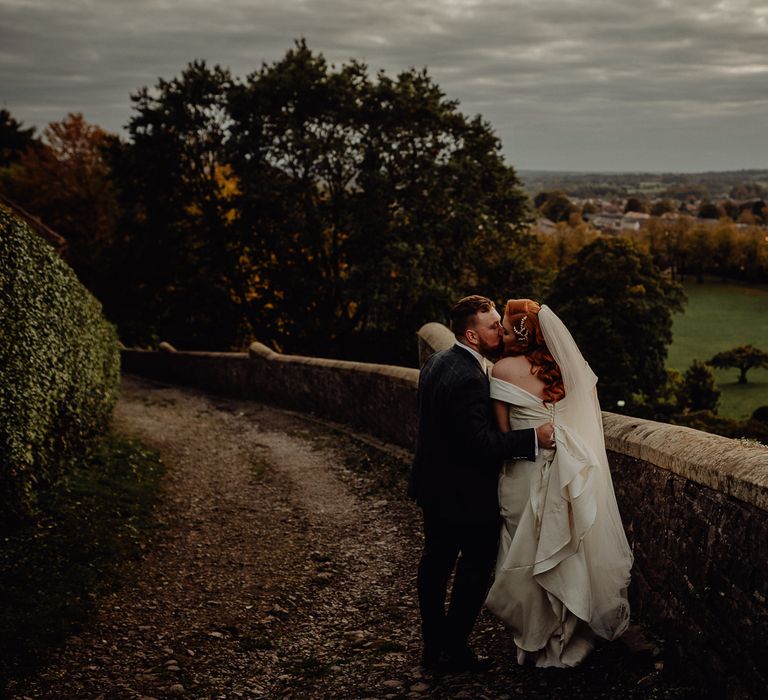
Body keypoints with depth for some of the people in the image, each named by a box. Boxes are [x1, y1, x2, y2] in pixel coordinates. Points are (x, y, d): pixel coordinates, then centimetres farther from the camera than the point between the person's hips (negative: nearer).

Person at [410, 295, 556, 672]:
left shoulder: (436, 361, 2)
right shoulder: (468, 379, -28)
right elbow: (482, 443, -30)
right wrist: (534, 437, -26)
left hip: (433, 485, 10)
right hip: (466, 495, -10)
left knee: (436, 562, 18)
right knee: (475, 569, 7)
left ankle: (433, 644, 31)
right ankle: (455, 650, 16)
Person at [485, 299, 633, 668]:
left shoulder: (504, 368, -13)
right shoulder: (561, 365, 3)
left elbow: (503, 431, -10)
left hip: (529, 471, -6)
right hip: (568, 468, 6)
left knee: (531, 555, 9)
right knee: (565, 553, 17)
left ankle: (537, 643, 21)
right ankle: (569, 636, 30)